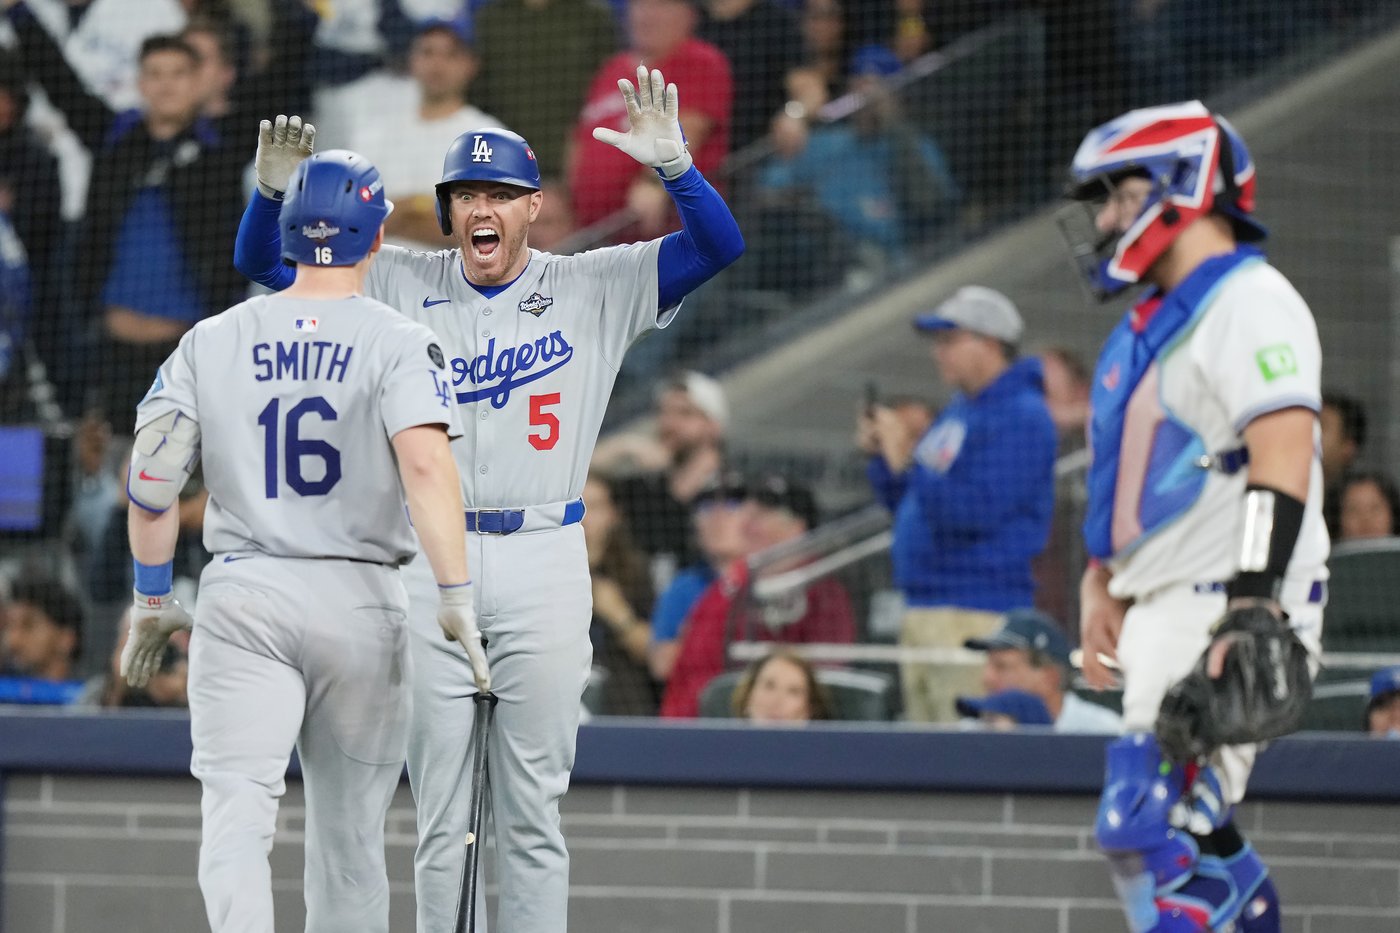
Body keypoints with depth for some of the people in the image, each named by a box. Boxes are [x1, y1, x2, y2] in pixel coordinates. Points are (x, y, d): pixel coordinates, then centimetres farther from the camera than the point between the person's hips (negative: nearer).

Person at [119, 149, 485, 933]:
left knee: (236, 813, -9)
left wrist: (153, 601, 14)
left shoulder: (212, 341, 6)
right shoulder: (399, 343, -3)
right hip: (360, 601, 0)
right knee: (350, 831, 13)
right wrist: (457, 596, -20)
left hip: (241, 598, 0)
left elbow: (152, 478, 3)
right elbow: (425, 462, -18)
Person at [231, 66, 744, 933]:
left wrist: (673, 161, -23)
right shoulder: (402, 285, 8)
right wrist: (275, 188, -13)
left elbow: (719, 246, -5)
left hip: (542, 566, -1)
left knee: (534, 811, 2)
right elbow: (264, 261, 7)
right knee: (438, 810, 6)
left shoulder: (595, 290, 4)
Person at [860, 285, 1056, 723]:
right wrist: (882, 456, 8)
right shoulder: (957, 413, 20)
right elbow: (907, 504, 25)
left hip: (976, 613, -10)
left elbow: (976, 511, -21)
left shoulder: (1020, 417, -10)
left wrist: (907, 461, -17)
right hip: (920, 612, 10)